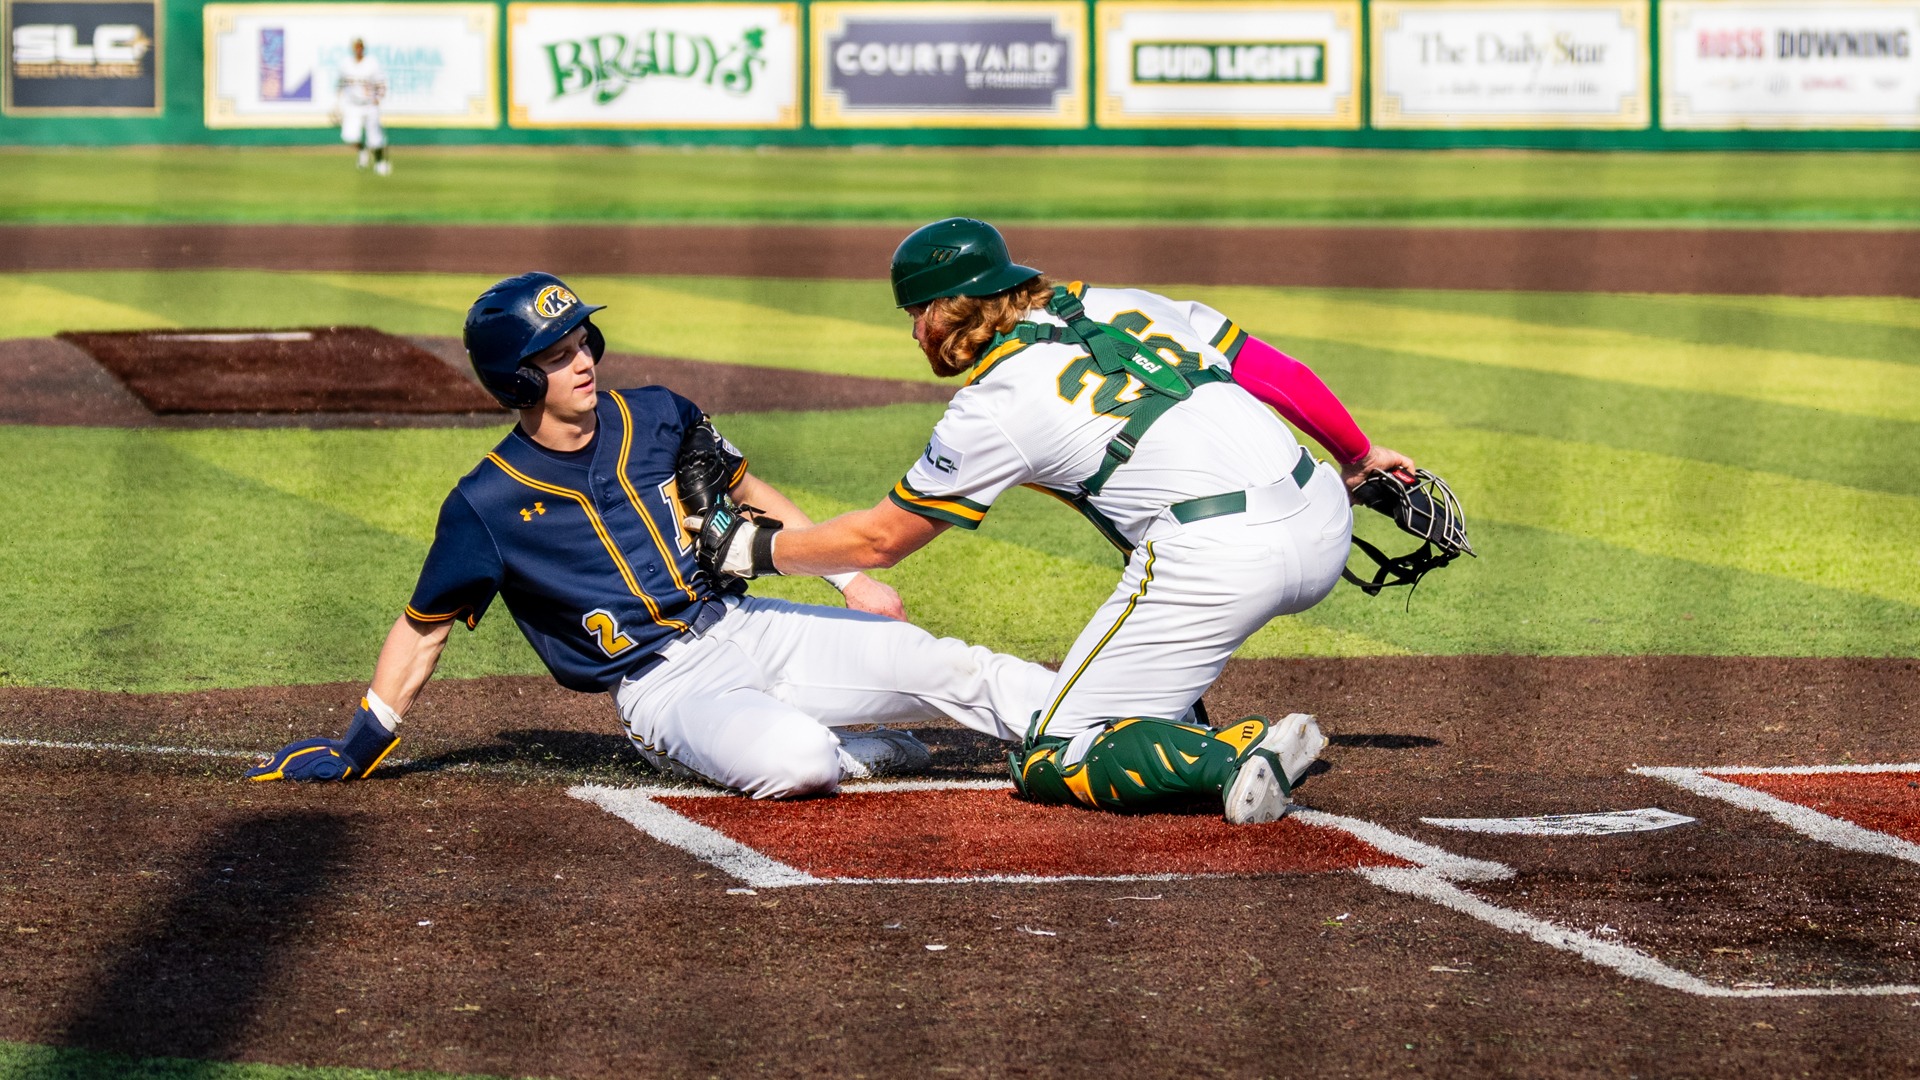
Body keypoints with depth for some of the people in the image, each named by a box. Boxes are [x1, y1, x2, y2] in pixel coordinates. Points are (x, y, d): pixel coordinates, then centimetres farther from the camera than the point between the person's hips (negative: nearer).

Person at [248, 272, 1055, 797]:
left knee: (947, 666, -12)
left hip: (743, 626, 5)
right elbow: (425, 625, 2)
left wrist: (852, 577, 13)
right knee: (791, 761, -33)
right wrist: (357, 750, 0)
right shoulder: (489, 505, -7)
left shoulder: (657, 419, 5)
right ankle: (866, 750, -4)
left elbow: (746, 493, 19)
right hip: (662, 688, -5)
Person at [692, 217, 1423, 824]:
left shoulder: (994, 407, 3)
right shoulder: (1119, 305, 20)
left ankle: (1236, 754, -18)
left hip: (1222, 558, -8)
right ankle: (1176, 737, 27)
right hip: (1324, 524, 8)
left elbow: (880, 540, 12)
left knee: (1051, 765, 4)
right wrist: (1360, 457, 33)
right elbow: (1277, 371, 19)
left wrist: (756, 550, 25)